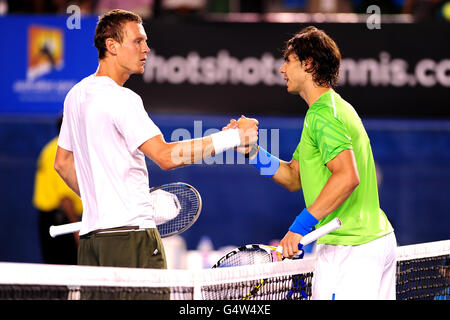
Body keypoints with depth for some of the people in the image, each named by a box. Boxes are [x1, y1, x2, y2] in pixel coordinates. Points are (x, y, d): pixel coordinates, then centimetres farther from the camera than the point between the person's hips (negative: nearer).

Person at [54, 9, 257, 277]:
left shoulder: (77, 95, 15)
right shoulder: (121, 98, -14)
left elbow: (62, 162, 24)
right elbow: (166, 157, -21)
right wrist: (233, 137, -20)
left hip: (90, 234, 9)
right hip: (131, 232, -9)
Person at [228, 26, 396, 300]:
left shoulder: (323, 115, -14)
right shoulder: (331, 108, 19)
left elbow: (348, 176, -27)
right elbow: (293, 177, 19)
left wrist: (302, 224, -26)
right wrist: (252, 151, 7)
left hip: (348, 247, -10)